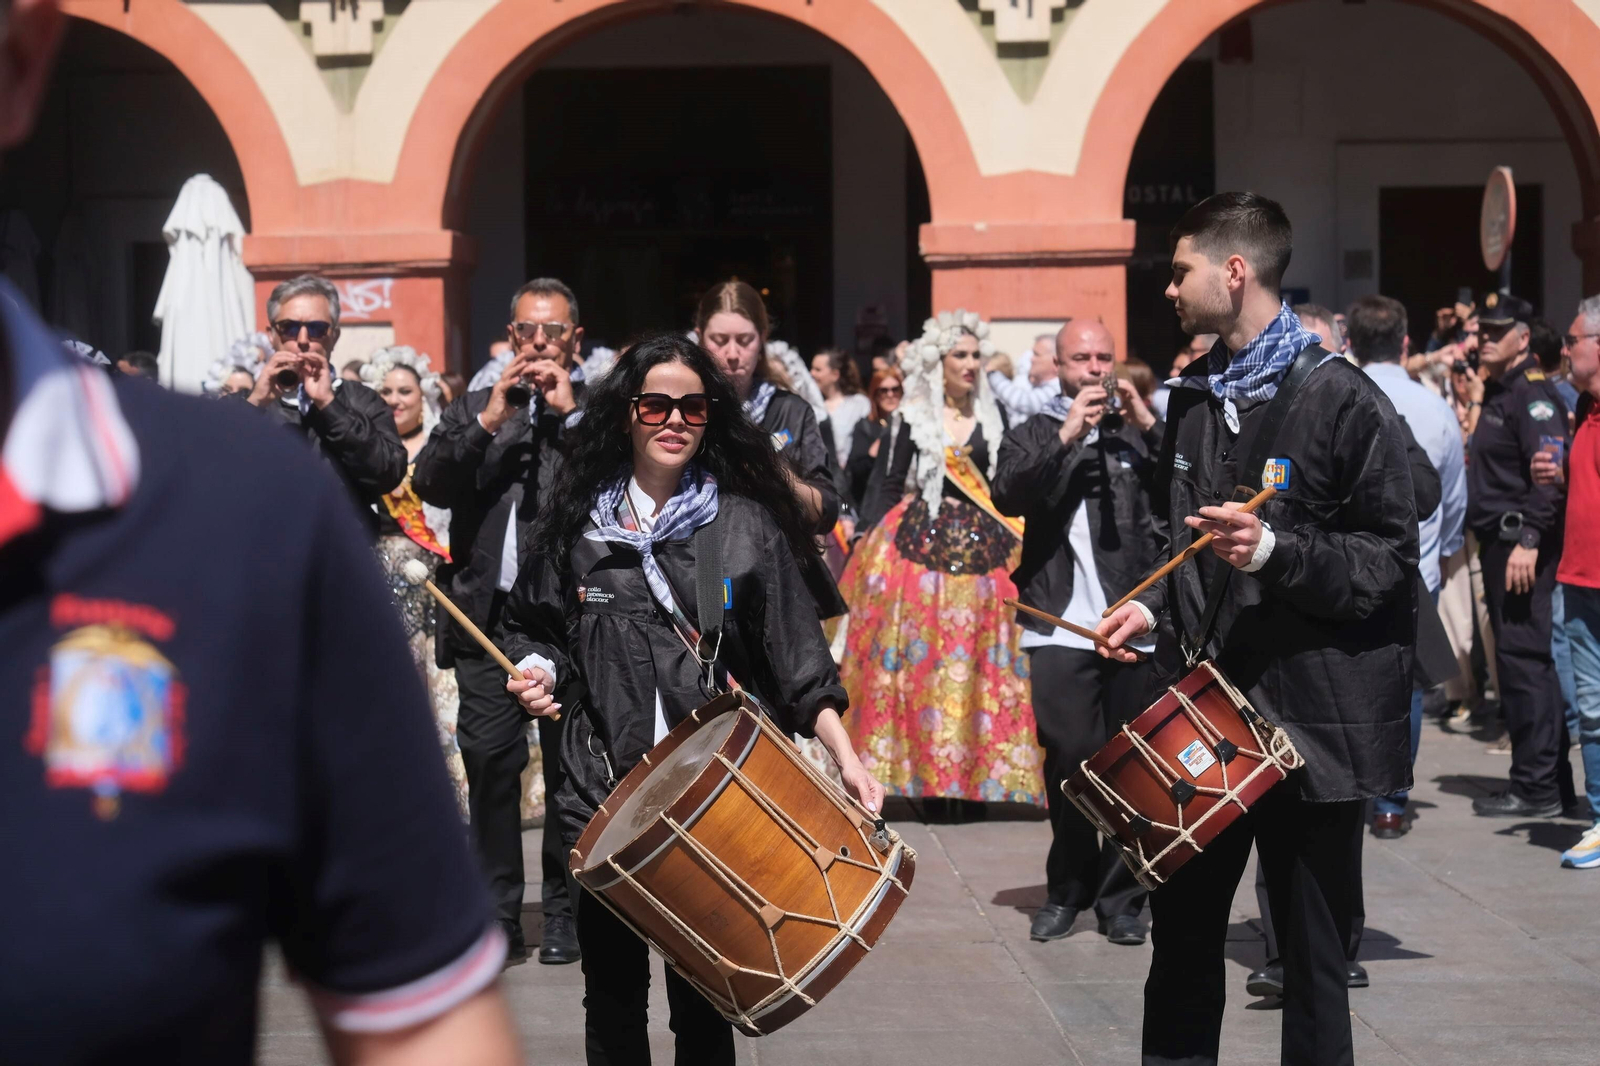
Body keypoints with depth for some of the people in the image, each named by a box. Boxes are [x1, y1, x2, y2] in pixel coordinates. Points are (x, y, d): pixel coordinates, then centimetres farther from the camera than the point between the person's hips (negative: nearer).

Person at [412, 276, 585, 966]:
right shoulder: (473, 410, 17)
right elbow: (429, 484, 3)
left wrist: (571, 410, -8)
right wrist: (489, 422, -7)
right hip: (488, 613, 2)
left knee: (569, 766, 1)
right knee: (488, 761, -2)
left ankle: (565, 913, 10)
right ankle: (499, 914, 5)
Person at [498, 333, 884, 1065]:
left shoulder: (746, 525, 1)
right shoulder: (579, 522, 6)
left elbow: (797, 656, -1)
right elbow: (537, 631, 18)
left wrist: (845, 755, -11)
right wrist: (538, 673, -3)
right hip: (605, 793, 2)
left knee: (702, 999, 3)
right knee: (611, 996, 8)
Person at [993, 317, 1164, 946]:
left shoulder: (1140, 433, 16)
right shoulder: (1034, 435, 13)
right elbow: (1008, 496, -7)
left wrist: (1147, 423, -7)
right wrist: (1066, 436, -14)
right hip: (1062, 627, -1)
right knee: (1069, 760, -2)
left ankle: (1121, 899, 9)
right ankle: (1067, 891, 14)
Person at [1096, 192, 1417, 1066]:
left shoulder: (1341, 399, -9)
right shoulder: (1194, 400, 12)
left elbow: (1392, 559, -12)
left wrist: (1275, 551, -25)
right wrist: (1155, 606, 7)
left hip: (1311, 717, -6)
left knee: (1312, 960, 3)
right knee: (1181, 940, 11)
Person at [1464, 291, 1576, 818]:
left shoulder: (1533, 393, -12)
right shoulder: (1497, 393, 19)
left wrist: (1528, 539, -28)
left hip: (1524, 551, -10)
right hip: (1500, 543, 10)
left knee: (1524, 661, -9)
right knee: (1518, 661, 12)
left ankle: (1537, 788, -6)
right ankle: (1550, 780, 19)